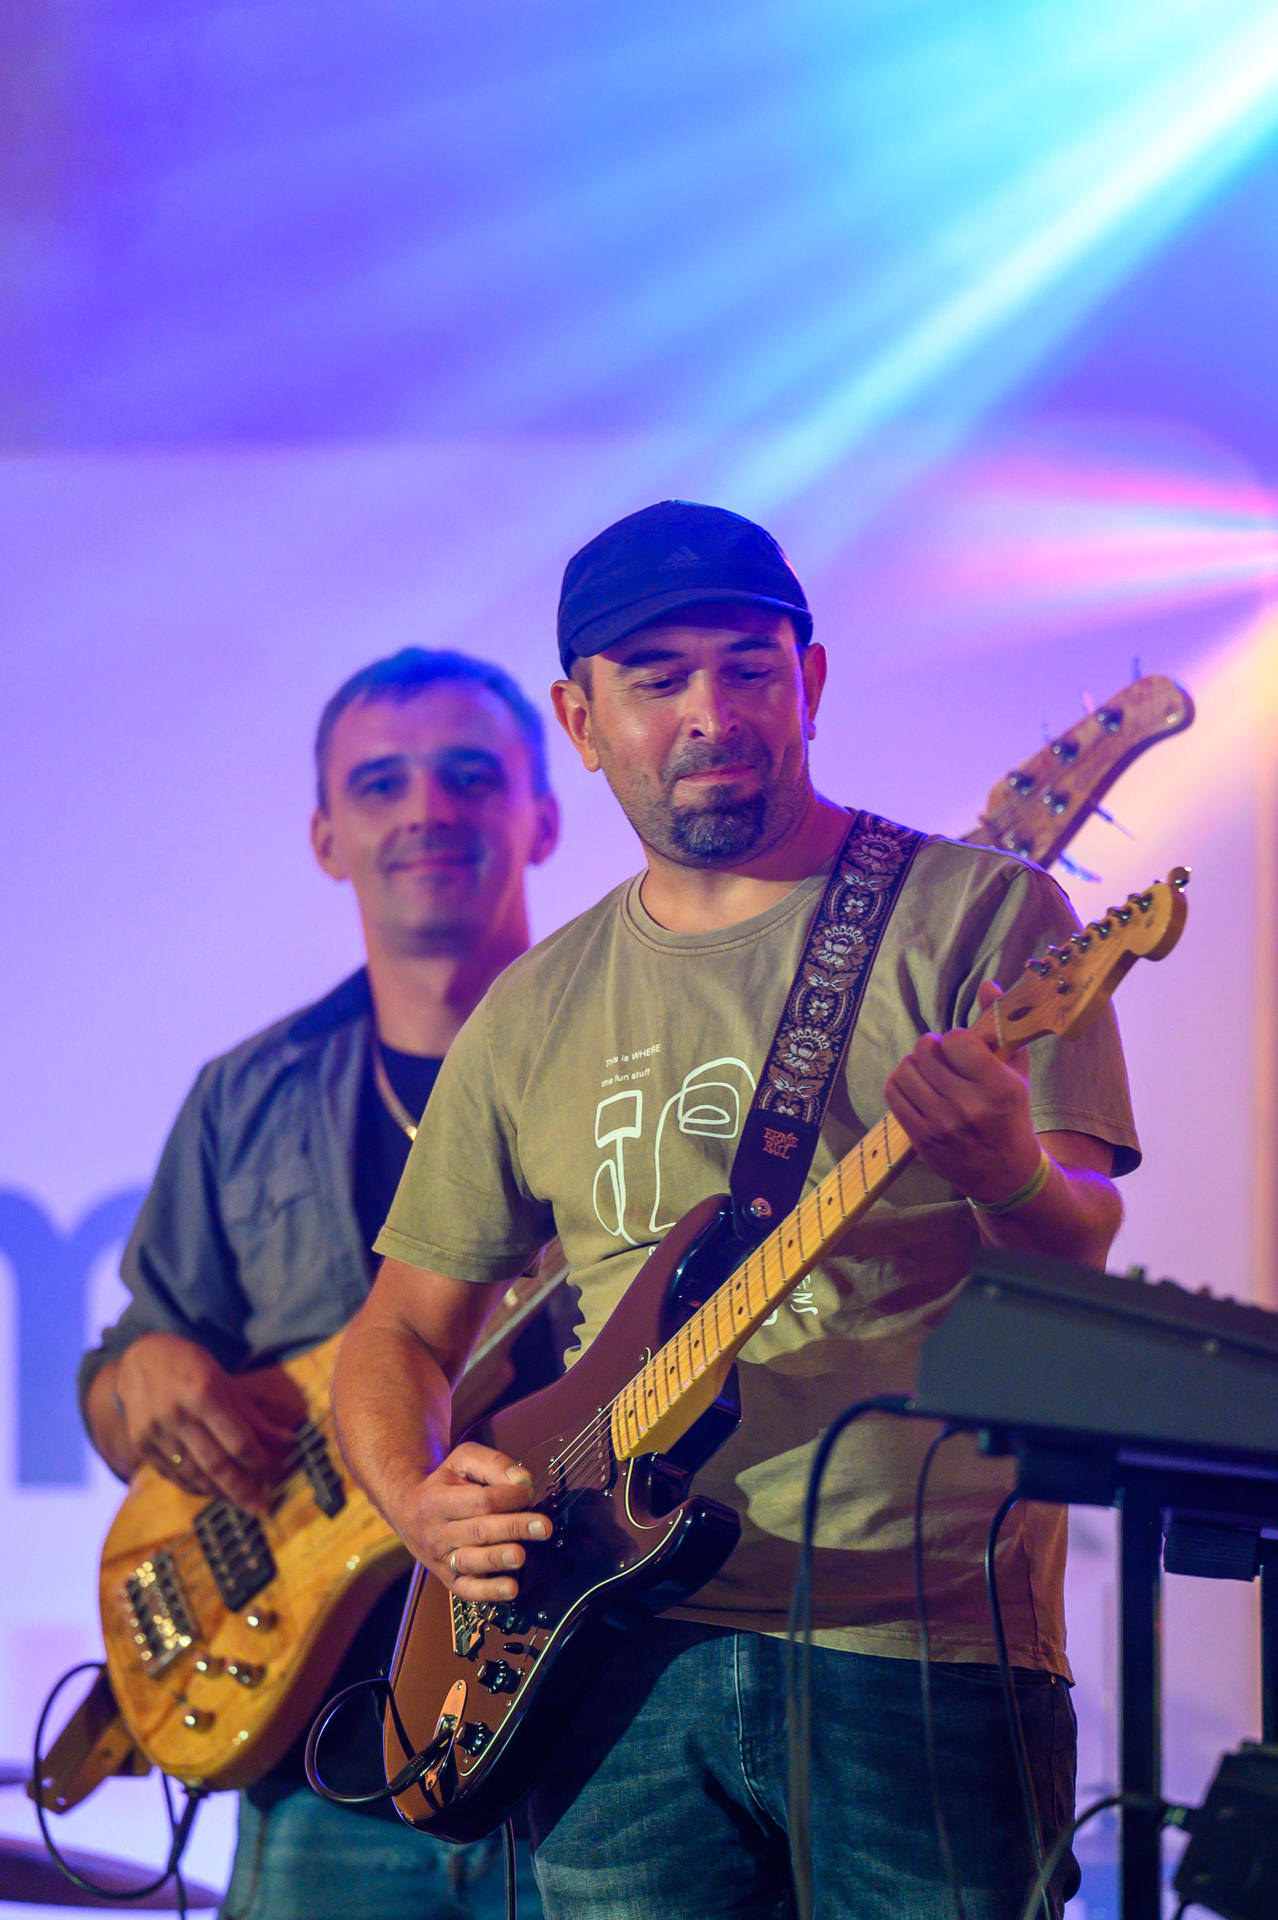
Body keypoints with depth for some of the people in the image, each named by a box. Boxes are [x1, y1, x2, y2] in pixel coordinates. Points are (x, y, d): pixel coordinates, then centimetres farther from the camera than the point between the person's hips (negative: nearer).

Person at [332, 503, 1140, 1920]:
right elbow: (403, 1330, 21)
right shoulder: (534, 1018, 15)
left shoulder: (975, 916, 3)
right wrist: (422, 1503, -1)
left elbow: (1082, 1246, -7)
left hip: (926, 1655, -3)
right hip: (623, 1666, 3)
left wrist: (1008, 1175, -31)